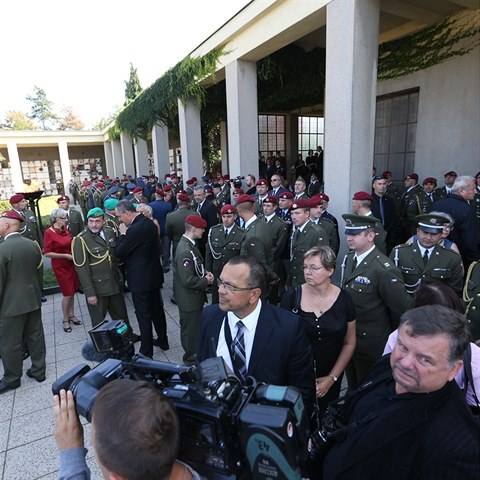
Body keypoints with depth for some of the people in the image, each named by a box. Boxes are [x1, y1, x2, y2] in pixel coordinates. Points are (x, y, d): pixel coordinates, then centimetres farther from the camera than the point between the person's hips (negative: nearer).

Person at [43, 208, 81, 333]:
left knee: (72, 291, 12)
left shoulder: (65, 229, 1)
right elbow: (47, 253, -17)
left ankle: (71, 315, 27)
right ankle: (65, 320, 18)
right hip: (60, 266, -6)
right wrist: (65, 255, -19)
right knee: (67, 293, 1)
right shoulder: (49, 233, -16)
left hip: (71, 264, 6)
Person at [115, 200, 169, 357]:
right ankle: (162, 340, 37)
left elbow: (119, 252, -17)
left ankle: (146, 352, 19)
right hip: (154, 275, 9)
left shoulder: (135, 229, -26)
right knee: (157, 310, 21)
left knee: (144, 316, 5)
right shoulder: (149, 223, 2)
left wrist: (122, 234, -6)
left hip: (141, 280, -9)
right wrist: (126, 234, 4)